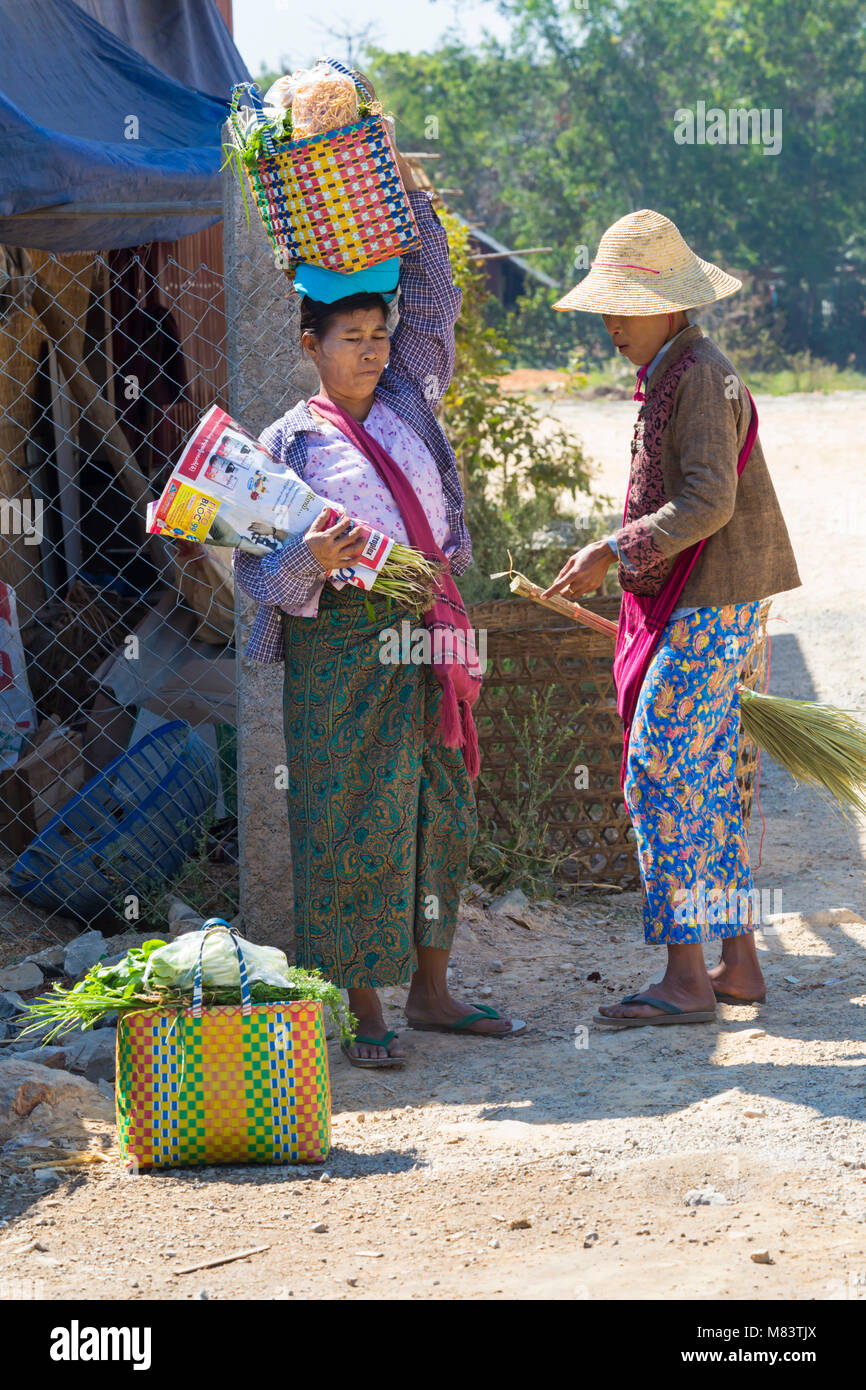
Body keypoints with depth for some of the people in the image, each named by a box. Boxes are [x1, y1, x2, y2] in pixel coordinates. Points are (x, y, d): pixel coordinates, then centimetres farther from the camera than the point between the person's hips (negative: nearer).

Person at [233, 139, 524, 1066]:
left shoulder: (409, 399, 12)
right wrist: (308, 562, -24)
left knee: (437, 809, 8)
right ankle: (360, 1007, 3)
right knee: (352, 820, -4)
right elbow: (257, 566, -2)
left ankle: (428, 989, 18)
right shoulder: (288, 443, 0)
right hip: (340, 649, -5)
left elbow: (434, 299, 14)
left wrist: (404, 189, 7)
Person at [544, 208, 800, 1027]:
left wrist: (613, 552, -27)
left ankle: (686, 980, -9)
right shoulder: (668, 376, 15)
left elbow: (708, 500, -25)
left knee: (662, 778, -11)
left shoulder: (701, 378, -16)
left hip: (707, 610, -10)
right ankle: (737, 964, 16)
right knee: (708, 784, 12)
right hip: (687, 607, 10)